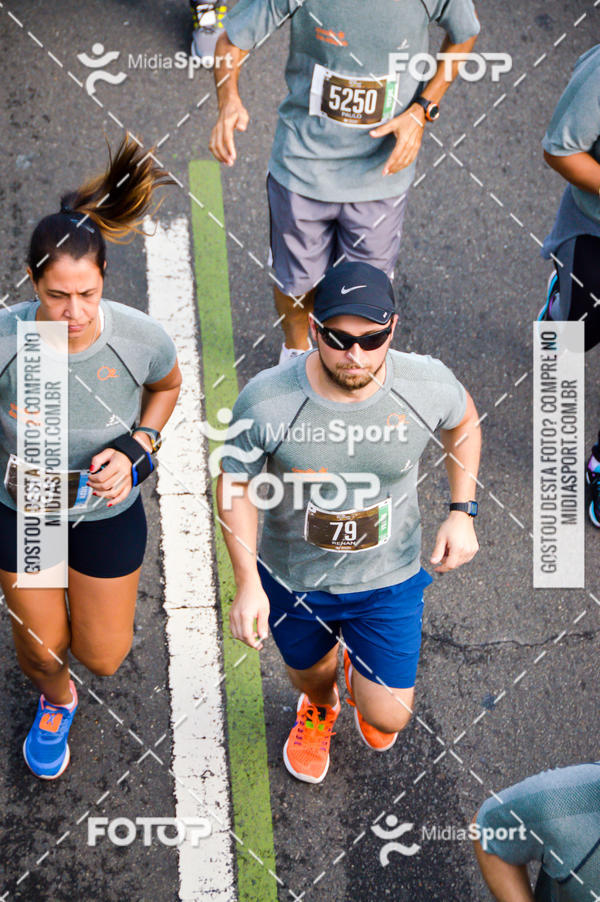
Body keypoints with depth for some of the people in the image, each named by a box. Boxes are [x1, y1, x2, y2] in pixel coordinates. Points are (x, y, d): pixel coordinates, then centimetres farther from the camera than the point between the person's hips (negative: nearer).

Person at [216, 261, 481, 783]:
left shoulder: (428, 385, -24)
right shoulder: (265, 401, -29)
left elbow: (463, 421, 2)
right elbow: (235, 485, -13)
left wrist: (462, 513, -3)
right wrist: (248, 584, -19)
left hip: (388, 579, 0)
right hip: (293, 578, 0)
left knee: (387, 719, 7)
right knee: (309, 670, 28)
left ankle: (364, 676, 48)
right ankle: (319, 708, 70)